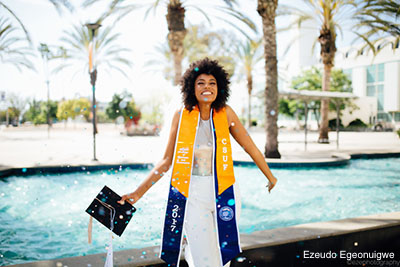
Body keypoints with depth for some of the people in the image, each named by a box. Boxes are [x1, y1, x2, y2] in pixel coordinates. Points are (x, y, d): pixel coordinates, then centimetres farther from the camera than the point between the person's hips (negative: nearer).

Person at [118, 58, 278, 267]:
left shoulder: (226, 114, 0)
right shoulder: (181, 116, -1)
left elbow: (251, 148, 10)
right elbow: (166, 161, 3)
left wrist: (271, 177, 20)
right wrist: (138, 193, 1)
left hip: (224, 194, 1)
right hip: (193, 195, -1)